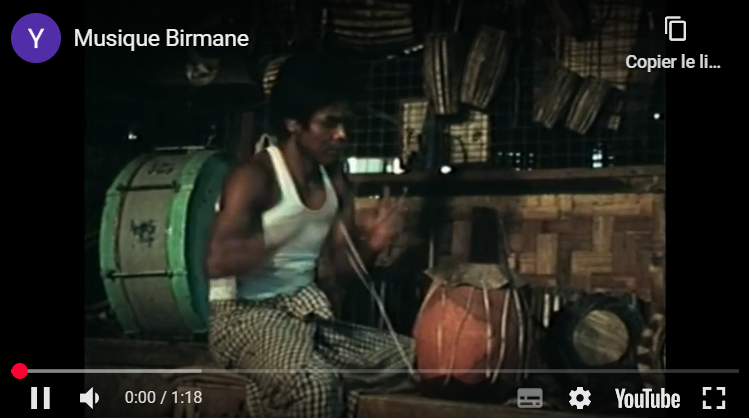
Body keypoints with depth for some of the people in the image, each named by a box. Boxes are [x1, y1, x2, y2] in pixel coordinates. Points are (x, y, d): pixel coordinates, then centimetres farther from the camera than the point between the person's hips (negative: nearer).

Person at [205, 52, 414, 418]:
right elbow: (217, 262, -26)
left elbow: (344, 263, 12)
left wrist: (369, 245, -10)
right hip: (244, 315, -8)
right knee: (314, 382, -36)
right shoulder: (254, 177, -15)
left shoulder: (335, 181, 7)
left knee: (411, 358, 0)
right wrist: (281, 234, -34)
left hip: (306, 313, 8)